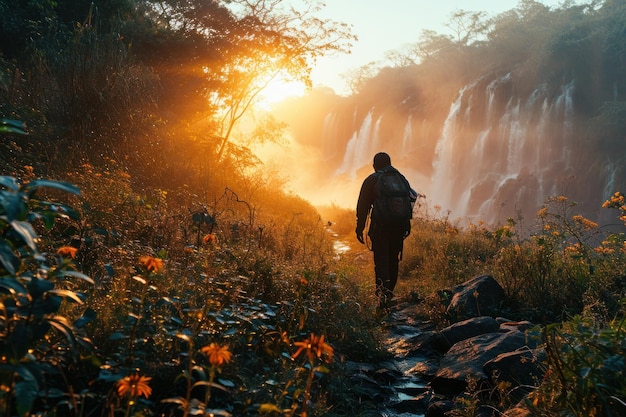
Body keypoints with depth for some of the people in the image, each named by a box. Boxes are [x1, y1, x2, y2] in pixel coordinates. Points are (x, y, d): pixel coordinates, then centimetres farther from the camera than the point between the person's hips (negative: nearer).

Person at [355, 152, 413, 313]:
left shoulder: (371, 180, 1)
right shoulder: (401, 179, 12)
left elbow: (363, 206, -3)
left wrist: (360, 228, 0)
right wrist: (407, 226, 17)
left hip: (380, 227, -4)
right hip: (399, 227, 4)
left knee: (381, 262, -6)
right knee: (393, 261, 15)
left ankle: (383, 294, -20)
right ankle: (389, 293, 23)